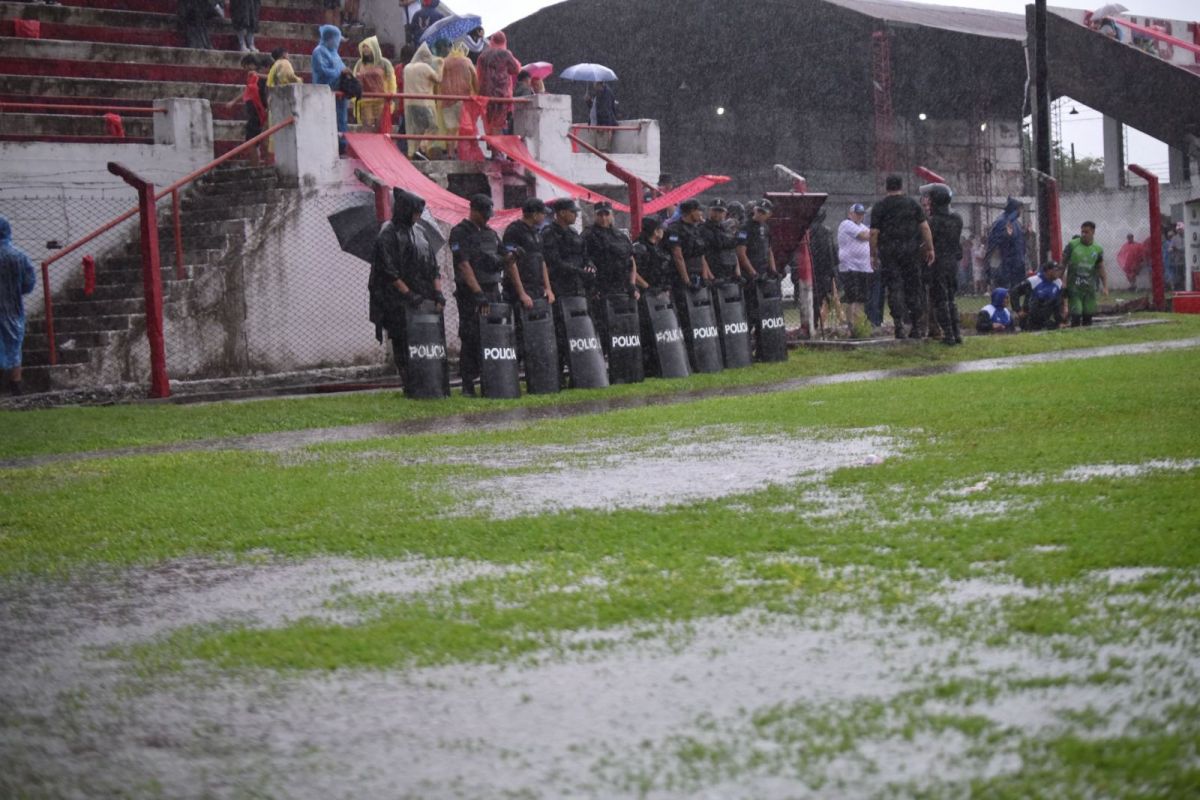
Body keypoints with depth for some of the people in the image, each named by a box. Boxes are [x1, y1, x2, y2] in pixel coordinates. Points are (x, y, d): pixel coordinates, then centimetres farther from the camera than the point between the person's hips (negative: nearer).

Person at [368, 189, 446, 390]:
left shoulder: (419, 233, 16)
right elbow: (390, 272, -12)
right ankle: (411, 386, -6)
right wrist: (409, 294, -17)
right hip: (399, 302, -6)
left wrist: (438, 292, 2)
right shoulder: (387, 236, -5)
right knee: (404, 345, -7)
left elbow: (433, 266, 15)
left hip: (423, 299, 6)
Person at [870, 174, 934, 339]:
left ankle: (899, 324, -12)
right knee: (913, 287, 8)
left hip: (888, 251, -2)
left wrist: (873, 254, 1)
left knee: (894, 288, -1)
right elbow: (925, 227, 2)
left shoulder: (880, 207, 1)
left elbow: (874, 233, -4)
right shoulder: (912, 204, 8)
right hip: (911, 250, 2)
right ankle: (916, 327, 8)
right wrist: (930, 248, 4)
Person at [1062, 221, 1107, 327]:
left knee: (1088, 315, 5)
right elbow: (1063, 263, 1)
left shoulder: (1098, 249, 6)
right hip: (1074, 286, -3)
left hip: (1089, 287, 3)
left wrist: (1105, 287, 4)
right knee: (1076, 315, -10)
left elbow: (1100, 269, 11)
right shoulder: (1072, 245, -3)